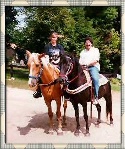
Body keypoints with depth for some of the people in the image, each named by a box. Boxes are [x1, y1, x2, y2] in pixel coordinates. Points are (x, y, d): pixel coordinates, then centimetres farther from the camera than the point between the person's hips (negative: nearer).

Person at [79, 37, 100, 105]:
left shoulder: (95, 50, 13)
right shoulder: (82, 52, 26)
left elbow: (96, 60, -2)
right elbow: (80, 62, 18)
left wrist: (88, 64, -15)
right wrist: (81, 65, -5)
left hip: (93, 67, -4)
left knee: (95, 78, -34)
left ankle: (96, 97, -33)